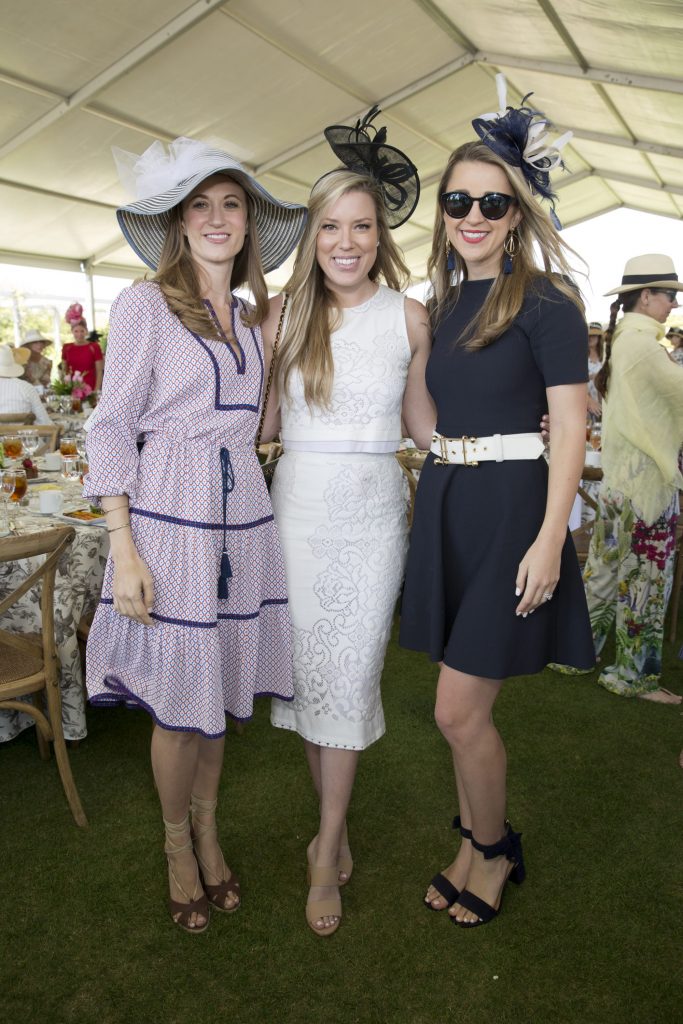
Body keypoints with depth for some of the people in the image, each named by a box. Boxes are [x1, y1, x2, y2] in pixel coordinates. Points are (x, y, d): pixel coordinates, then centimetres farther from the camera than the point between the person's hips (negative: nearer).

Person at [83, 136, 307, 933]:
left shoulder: (251, 316, 14)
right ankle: (178, 847, 31)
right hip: (168, 516, -5)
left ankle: (208, 834, 36)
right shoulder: (145, 304, -3)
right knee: (177, 699, 5)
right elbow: (112, 427, -8)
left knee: (219, 688, 15)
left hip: (241, 515, 5)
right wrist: (123, 549, -13)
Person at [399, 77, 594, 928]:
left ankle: (496, 849, 27)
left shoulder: (545, 302, -7)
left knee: (457, 711, -2)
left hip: (509, 508, -6)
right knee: (466, 706, 14)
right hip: (443, 504, 6)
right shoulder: (440, 304, 12)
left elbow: (570, 426, -11)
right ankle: (476, 841, 36)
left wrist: (550, 538, -17)